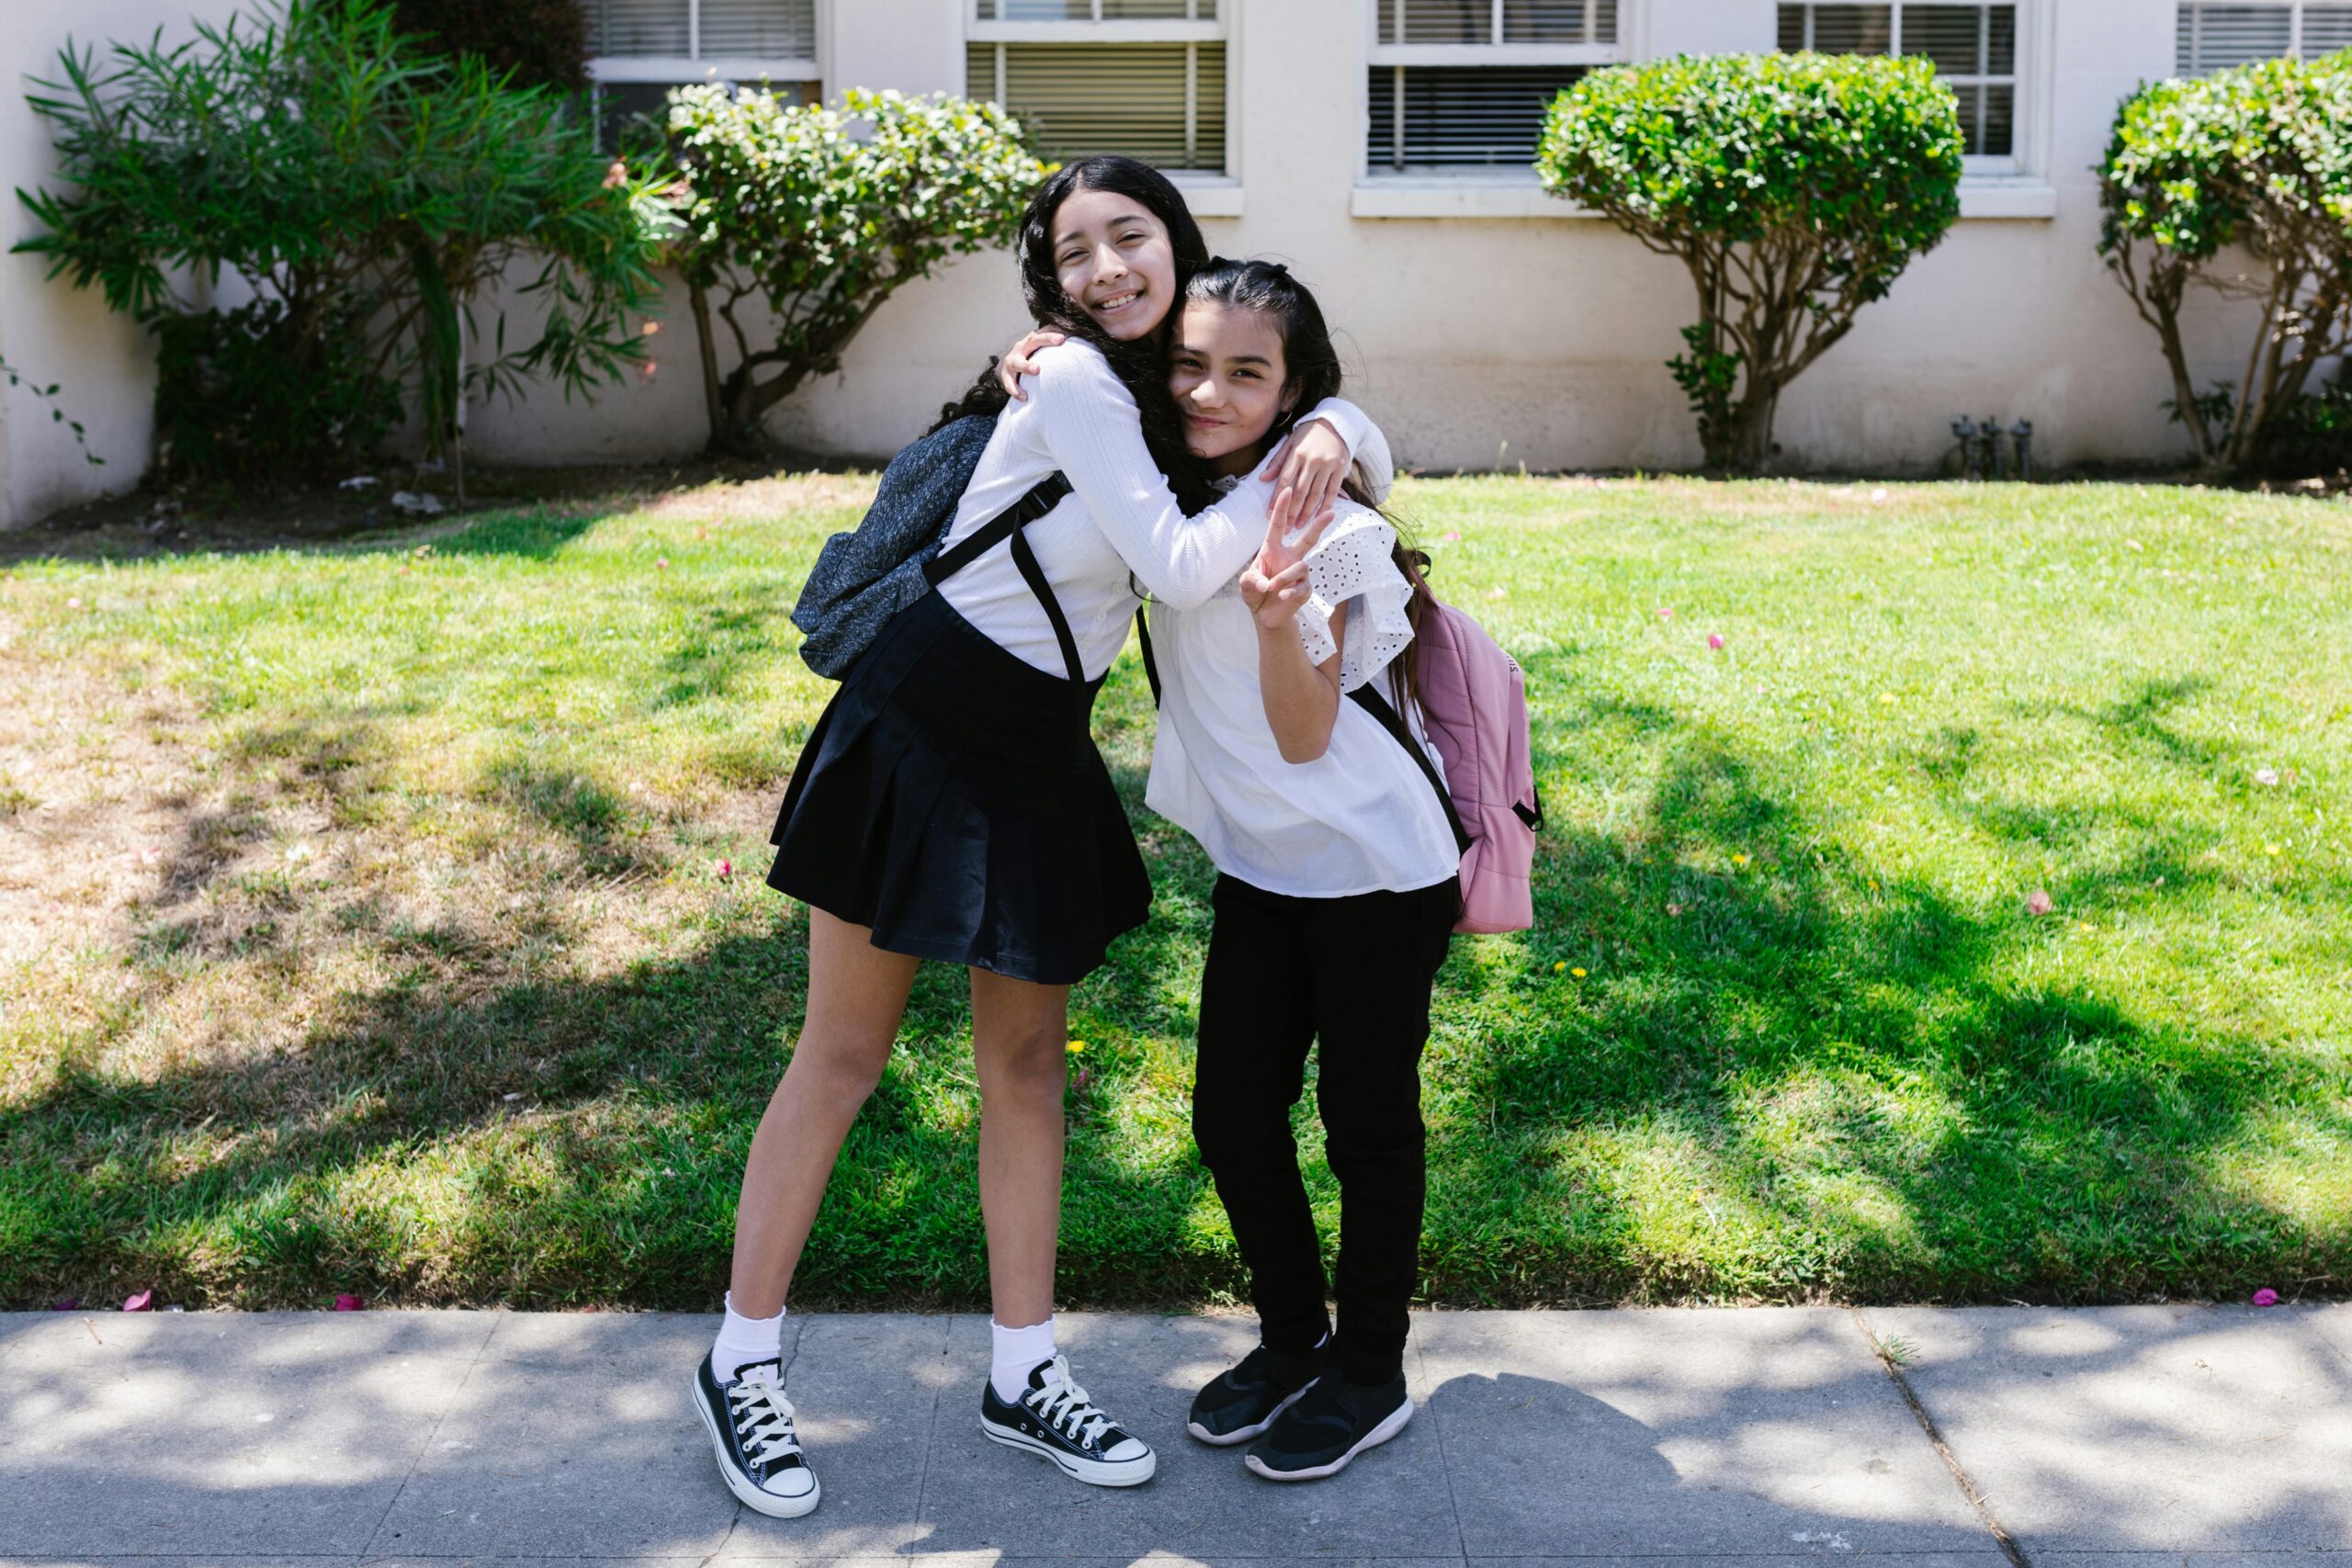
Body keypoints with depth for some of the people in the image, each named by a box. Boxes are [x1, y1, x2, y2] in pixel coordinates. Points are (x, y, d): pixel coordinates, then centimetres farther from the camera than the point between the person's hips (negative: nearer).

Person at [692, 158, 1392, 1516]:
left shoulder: (1180, 387, 5)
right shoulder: (1073, 379, -18)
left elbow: (1347, 423, 14)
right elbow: (1183, 569, -22)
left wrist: (1334, 427, -9)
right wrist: (1284, 471, -9)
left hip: (1041, 758, 7)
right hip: (920, 731, -7)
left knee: (1028, 1060, 11)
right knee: (845, 1055, 2)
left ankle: (1026, 1376, 22)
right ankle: (742, 1361, 17)